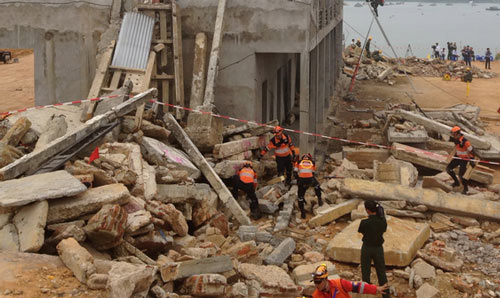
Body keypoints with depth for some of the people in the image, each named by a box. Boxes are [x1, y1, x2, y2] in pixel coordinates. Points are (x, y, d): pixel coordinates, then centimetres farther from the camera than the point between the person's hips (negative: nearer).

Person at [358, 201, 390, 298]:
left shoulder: (364, 223, -22)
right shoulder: (383, 221, -11)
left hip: (367, 248, -3)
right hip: (379, 248, 3)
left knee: (365, 272, 15)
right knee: (381, 272, 14)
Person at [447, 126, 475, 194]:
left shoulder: (465, 141, -27)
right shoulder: (456, 140, -3)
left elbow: (471, 151, -18)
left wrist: (472, 161, -14)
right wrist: (455, 155, 27)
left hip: (464, 159, -8)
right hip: (458, 157, 8)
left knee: (461, 175, -10)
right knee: (448, 169, 4)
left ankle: (466, 188, 15)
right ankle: (456, 182, 22)